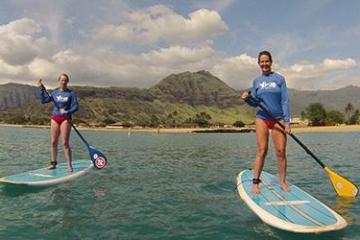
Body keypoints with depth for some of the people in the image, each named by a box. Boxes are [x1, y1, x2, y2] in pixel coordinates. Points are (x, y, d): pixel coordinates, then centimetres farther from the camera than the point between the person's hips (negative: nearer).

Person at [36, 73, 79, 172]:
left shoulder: (70, 93, -1)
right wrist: (41, 88, 1)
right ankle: (53, 162, 20)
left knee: (65, 143, -7)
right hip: (55, 118, 4)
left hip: (65, 119, -4)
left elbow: (76, 106, -6)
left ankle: (69, 165, -1)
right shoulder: (55, 92, 9)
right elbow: (44, 101, 6)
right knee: (53, 142, 7)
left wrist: (67, 112, -21)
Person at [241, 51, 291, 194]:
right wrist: (247, 99, -12)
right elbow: (255, 103, 10)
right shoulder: (256, 81, 9)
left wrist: (287, 121, -8)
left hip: (278, 119, 0)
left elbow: (285, 101, 0)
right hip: (262, 119, 1)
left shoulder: (279, 79, 4)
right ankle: (255, 182, 3)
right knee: (262, 150, -3)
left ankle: (283, 182, 9)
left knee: (281, 151, -3)